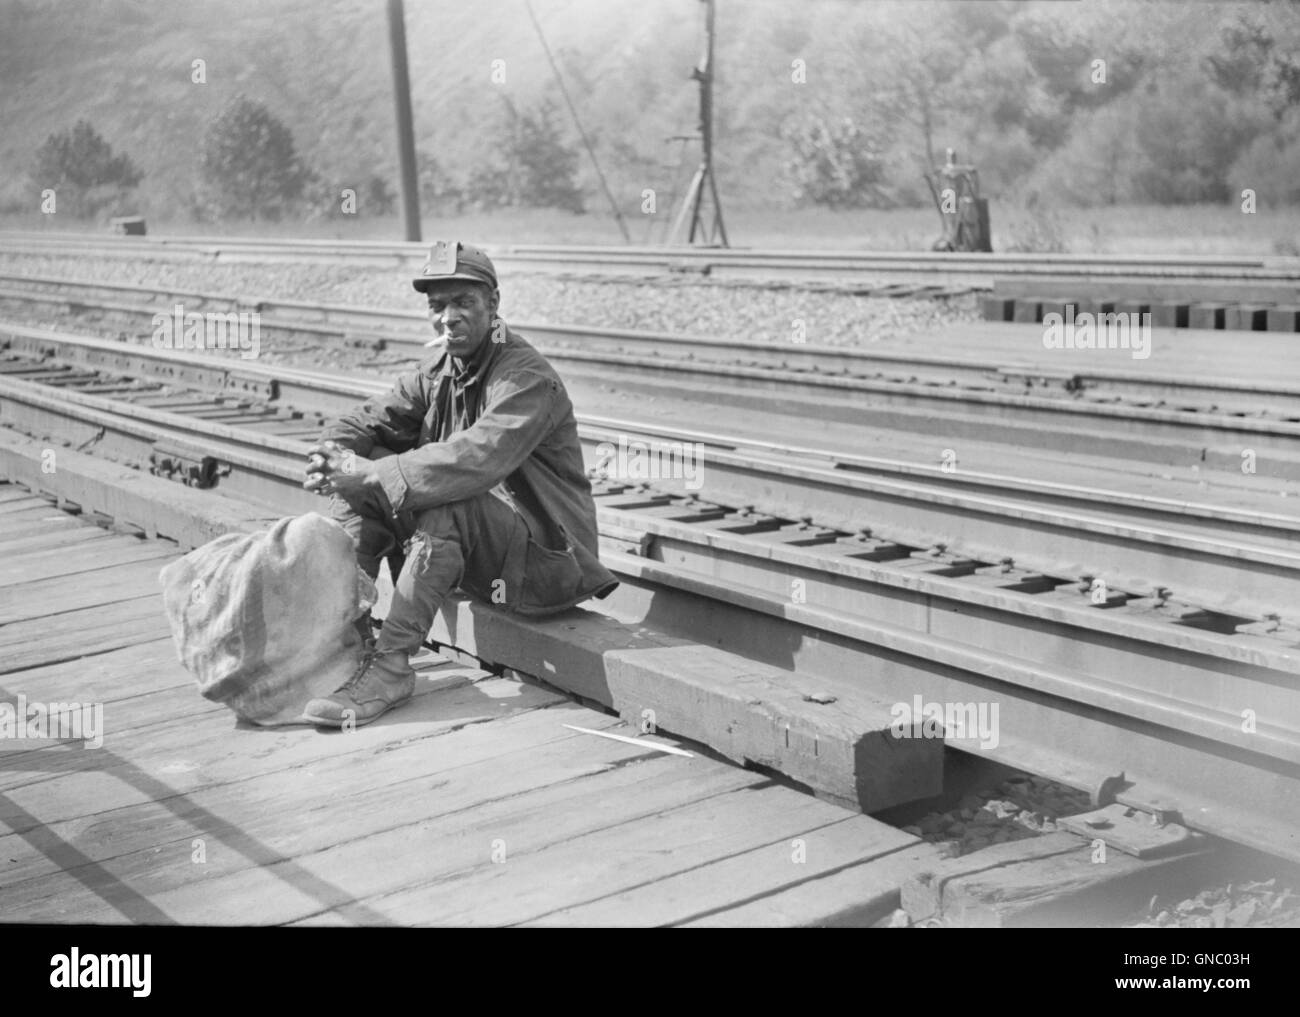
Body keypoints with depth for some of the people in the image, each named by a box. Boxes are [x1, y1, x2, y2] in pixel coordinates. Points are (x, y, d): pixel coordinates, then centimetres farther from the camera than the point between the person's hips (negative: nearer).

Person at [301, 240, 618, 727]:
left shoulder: (528, 379, -19)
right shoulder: (438, 370, 7)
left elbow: (472, 461, -34)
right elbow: (370, 421, 3)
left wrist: (372, 472, -35)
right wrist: (332, 456, -21)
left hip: (545, 555, -8)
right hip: (473, 546, 8)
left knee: (447, 504, -35)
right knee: (357, 493, -7)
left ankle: (391, 664, -32)